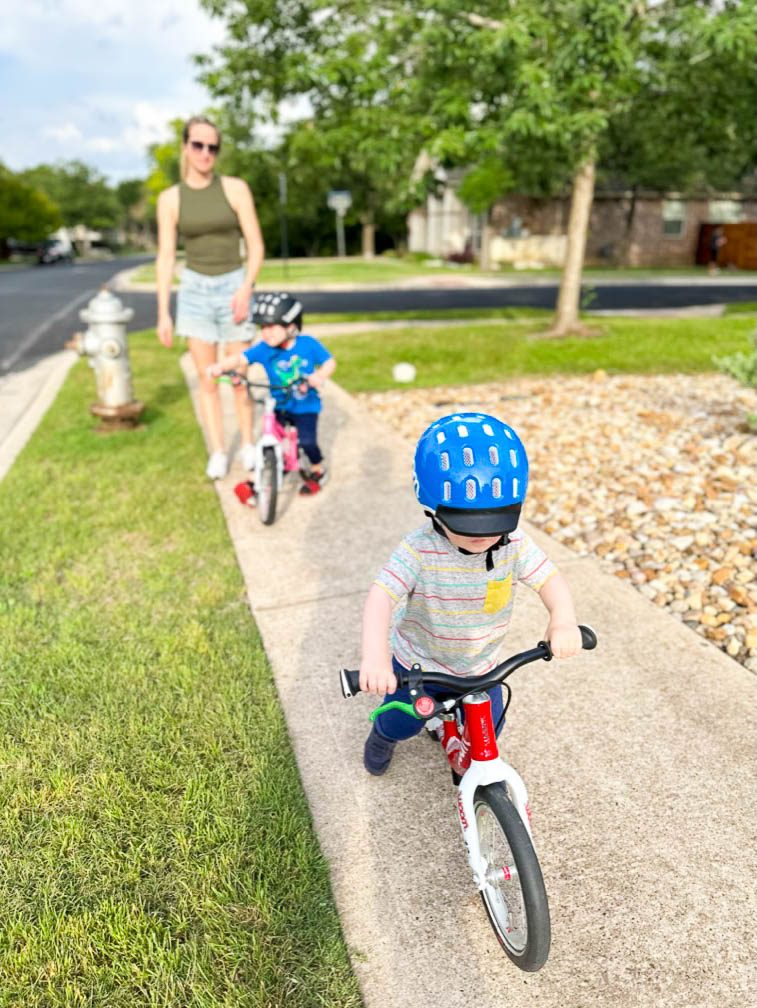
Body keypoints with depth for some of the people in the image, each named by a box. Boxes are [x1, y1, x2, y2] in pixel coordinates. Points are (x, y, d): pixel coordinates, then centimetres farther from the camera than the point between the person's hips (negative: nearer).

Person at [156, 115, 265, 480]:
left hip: (233, 286, -1)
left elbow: (255, 246, -3)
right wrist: (163, 313, -3)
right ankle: (217, 452, 11)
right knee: (206, 378, 3)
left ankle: (247, 444, 20)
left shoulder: (235, 188, -3)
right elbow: (166, 257, 0)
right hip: (194, 290, 1)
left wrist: (245, 289, -17)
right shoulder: (170, 198, 0)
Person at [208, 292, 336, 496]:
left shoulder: (307, 344, -11)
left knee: (307, 441, -15)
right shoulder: (264, 349, -10)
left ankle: (318, 470, 16)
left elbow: (329, 362, -5)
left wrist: (320, 376, -27)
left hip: (306, 405, -2)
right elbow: (240, 358, -20)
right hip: (278, 405, 2)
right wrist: (220, 366, -39)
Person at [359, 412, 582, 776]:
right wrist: (375, 656, -55)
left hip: (481, 667, 3)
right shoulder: (419, 549, -34)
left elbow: (550, 579, -19)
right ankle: (383, 735, 57)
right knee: (402, 723, 18)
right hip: (417, 663, -2)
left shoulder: (514, 545, -23)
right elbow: (381, 596, -40)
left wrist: (563, 621, -41)